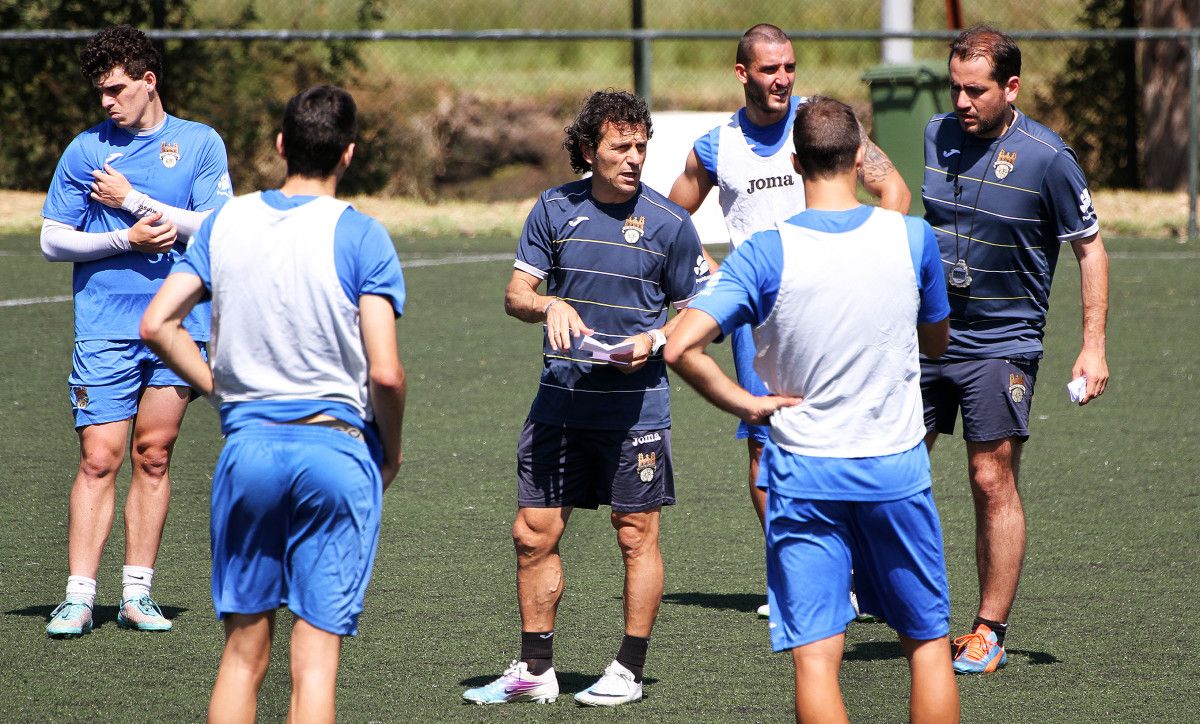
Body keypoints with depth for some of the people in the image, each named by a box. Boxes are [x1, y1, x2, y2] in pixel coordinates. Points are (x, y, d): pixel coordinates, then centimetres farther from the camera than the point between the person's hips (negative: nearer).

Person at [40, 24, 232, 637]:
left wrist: (133, 200, -7)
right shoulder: (86, 149, 6)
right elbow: (53, 240, 4)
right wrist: (127, 239, -9)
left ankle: (137, 592, 10)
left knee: (154, 456, 4)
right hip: (104, 329, -1)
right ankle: (80, 595, -7)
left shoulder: (201, 144, 6)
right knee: (99, 459, -7)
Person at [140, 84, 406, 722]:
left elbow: (157, 324, 3)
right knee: (315, 657, -2)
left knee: (243, 651, 11)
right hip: (337, 450, -3)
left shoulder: (226, 222, 6)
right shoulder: (359, 236, -7)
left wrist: (218, 390, 13)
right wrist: (391, 452, 4)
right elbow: (385, 372, -12)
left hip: (247, 447, 3)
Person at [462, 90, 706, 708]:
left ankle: (630, 669, 15)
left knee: (636, 536, 3)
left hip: (635, 402, -3)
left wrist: (654, 339, -14)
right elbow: (515, 295, 4)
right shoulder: (554, 209, 3)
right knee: (534, 534, 3)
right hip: (561, 397, 3)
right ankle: (535, 671, 14)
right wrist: (550, 305, -17)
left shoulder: (669, 223, -3)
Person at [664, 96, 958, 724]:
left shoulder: (766, 254, -11)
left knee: (815, 657, -1)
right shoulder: (913, 238, -5)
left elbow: (680, 347, -20)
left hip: (803, 472, -2)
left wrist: (745, 405, -6)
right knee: (927, 642, 15)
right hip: (897, 468, 2)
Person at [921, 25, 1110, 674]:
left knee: (993, 481, -4)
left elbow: (1089, 248, -3)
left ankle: (989, 633, 4)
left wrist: (1093, 347, -6)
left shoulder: (1047, 157, -11)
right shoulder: (933, 138, 2)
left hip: (1001, 344, -4)